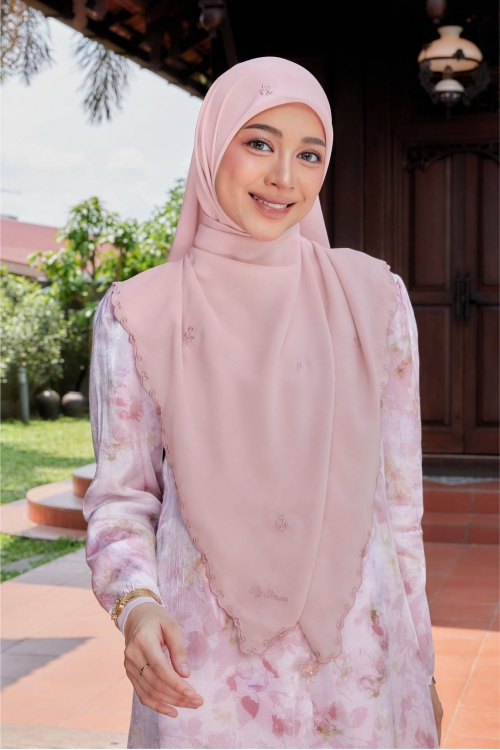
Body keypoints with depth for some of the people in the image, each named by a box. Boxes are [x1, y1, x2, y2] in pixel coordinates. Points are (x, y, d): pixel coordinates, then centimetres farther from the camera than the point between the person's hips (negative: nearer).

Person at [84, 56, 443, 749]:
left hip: (359, 663, 2)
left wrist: (419, 669, 6)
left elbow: (398, 496, 5)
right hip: (204, 669, -1)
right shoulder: (139, 314, -2)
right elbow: (121, 495, 3)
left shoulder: (372, 297, 1)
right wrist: (136, 604, -17)